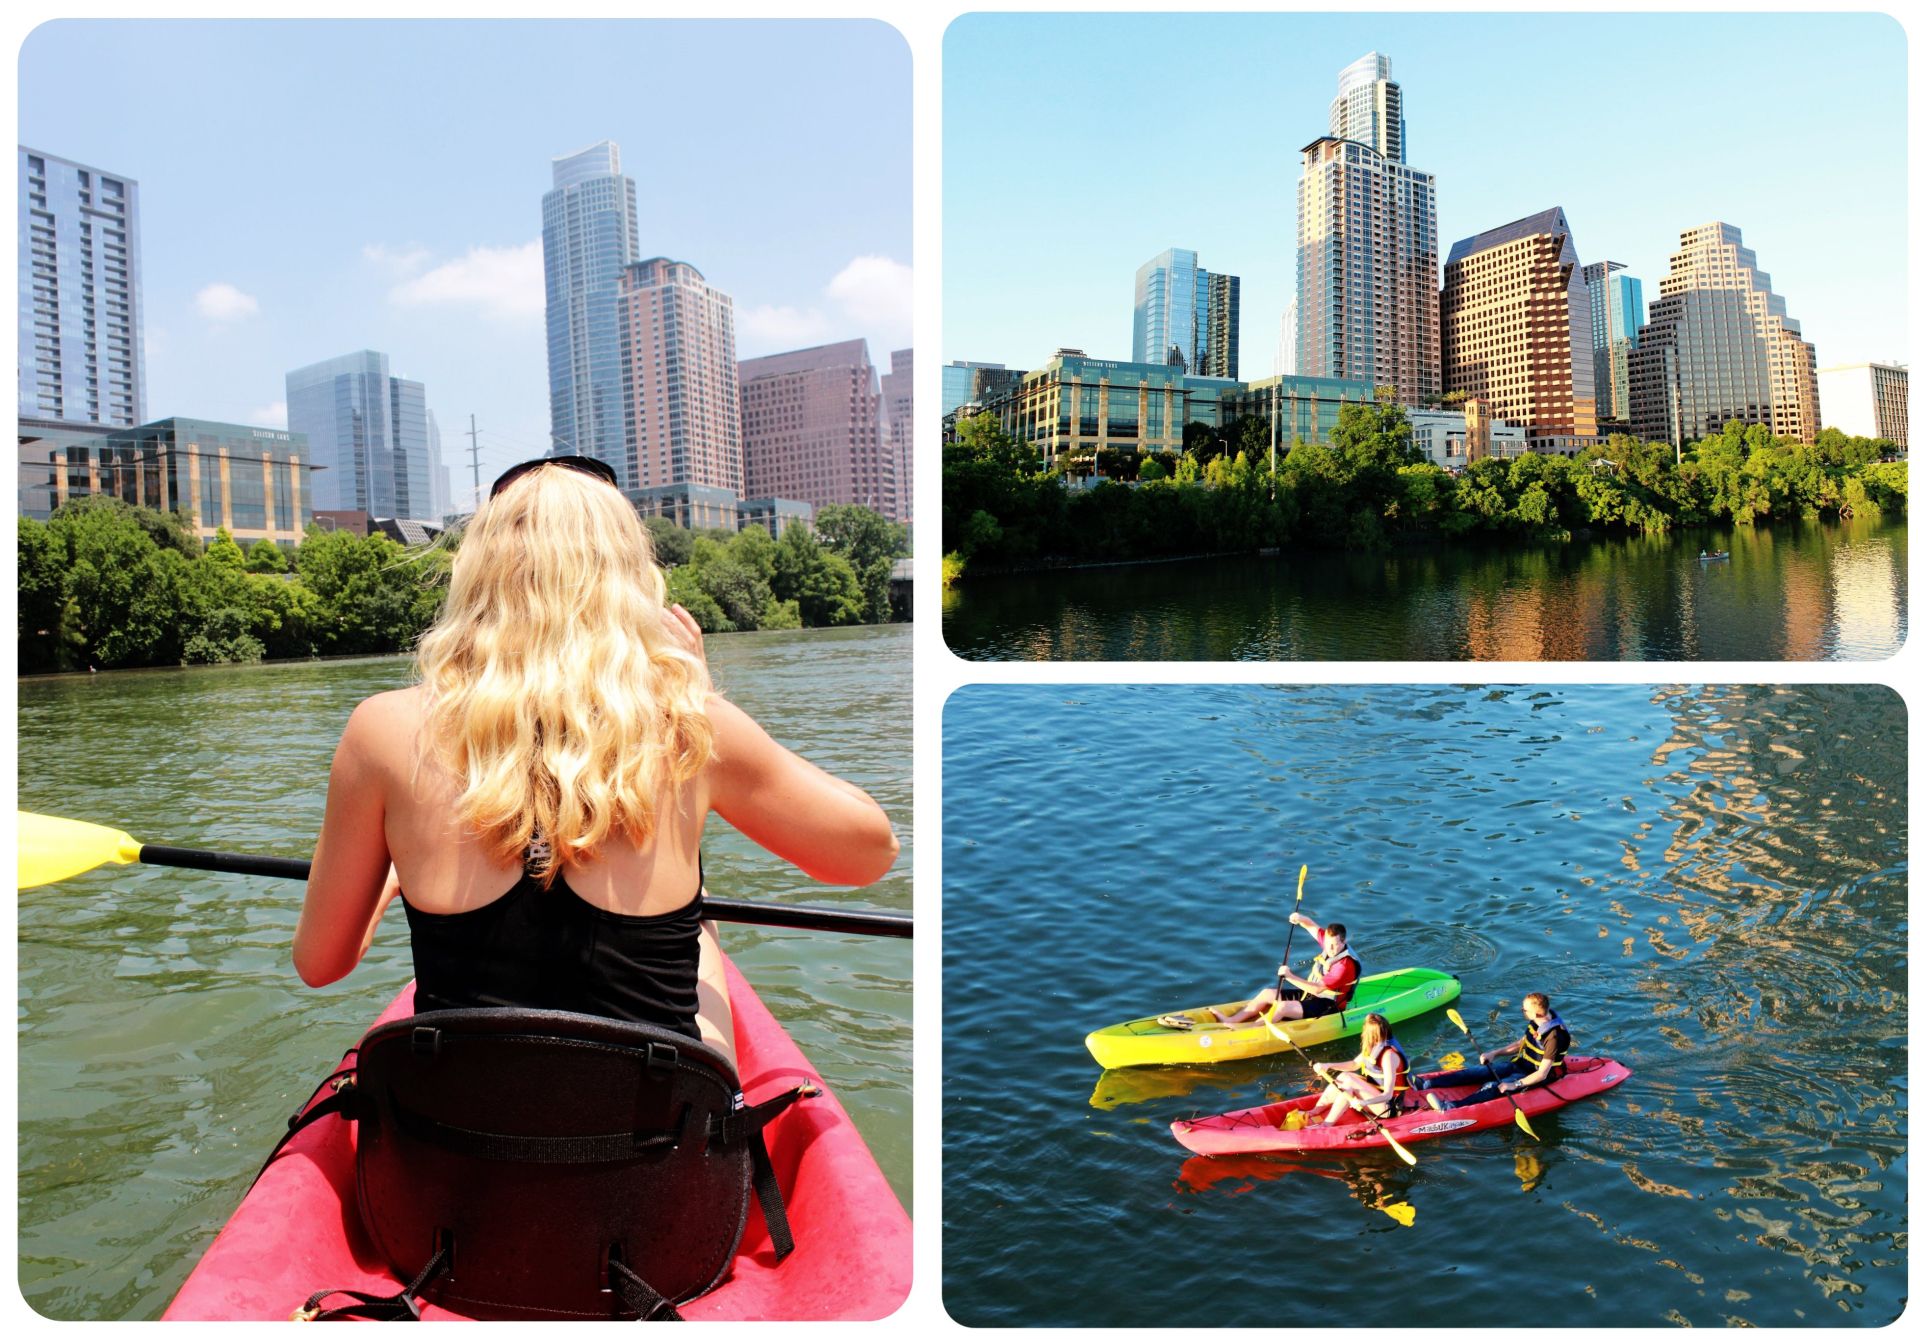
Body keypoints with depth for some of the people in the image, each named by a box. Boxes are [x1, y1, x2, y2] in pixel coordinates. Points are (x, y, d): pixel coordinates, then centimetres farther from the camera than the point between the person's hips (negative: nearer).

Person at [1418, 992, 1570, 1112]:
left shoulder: (1554, 1037, -27)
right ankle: (1426, 1083, -23)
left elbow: (1542, 1074, -27)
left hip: (1533, 1075, -8)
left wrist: (1514, 1085, -30)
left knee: (1494, 1087, -28)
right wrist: (1494, 1054, 2)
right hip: (1520, 1064, 8)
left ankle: (1449, 1107, -48)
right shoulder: (1537, 1022, -1)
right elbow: (1520, 1045, 13)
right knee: (1478, 1071, -10)